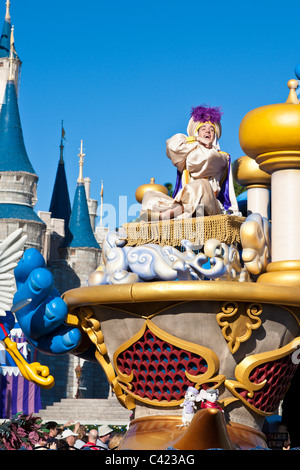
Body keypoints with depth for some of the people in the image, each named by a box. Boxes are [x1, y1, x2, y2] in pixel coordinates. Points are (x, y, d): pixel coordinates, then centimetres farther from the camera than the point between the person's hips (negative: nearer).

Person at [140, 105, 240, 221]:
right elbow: (173, 145, 8)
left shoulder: (221, 157, 23)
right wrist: (198, 140, 16)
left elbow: (206, 160, 0)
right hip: (184, 202, 4)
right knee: (150, 195, -16)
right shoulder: (187, 154, 31)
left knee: (200, 185, -36)